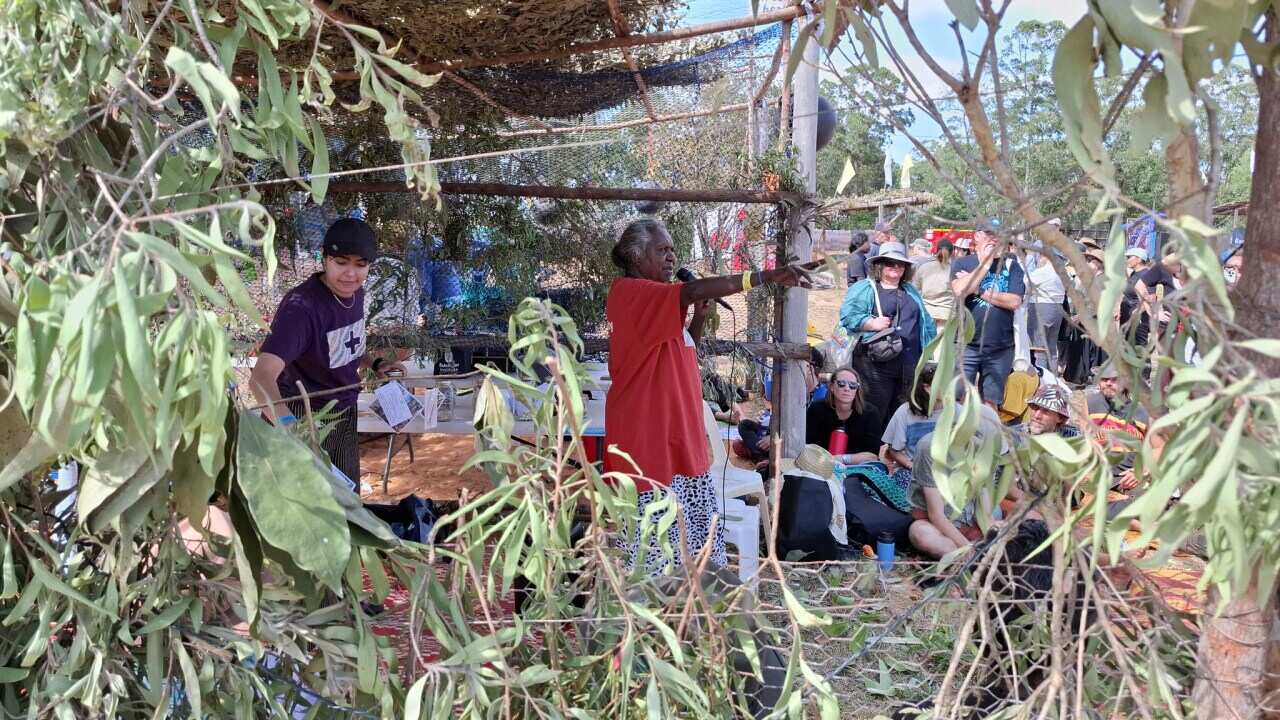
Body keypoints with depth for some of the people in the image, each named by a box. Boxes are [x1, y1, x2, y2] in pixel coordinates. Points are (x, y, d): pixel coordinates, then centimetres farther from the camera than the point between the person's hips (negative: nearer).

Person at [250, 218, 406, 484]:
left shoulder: (355, 293, -1)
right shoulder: (302, 306, -25)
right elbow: (262, 376, -38)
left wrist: (374, 363, 1)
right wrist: (287, 422, -56)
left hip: (344, 417, 7)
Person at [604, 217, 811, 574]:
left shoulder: (658, 306, 18)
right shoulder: (627, 292, -12)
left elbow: (683, 354, 24)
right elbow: (693, 291, -27)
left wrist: (699, 316, 6)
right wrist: (767, 276, -31)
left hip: (678, 437, 10)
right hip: (647, 439, -10)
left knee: (693, 537, 10)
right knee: (653, 542, -5)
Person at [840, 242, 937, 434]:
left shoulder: (911, 291, 24)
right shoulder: (864, 289, 3)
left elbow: (926, 322, 25)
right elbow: (847, 315, -9)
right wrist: (872, 323, -18)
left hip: (910, 366, 6)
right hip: (876, 363, -6)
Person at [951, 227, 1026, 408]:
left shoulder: (1011, 265, 5)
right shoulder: (962, 263, 4)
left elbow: (1014, 301, -7)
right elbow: (959, 291, -16)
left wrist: (977, 290, -9)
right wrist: (984, 264, -9)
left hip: (1000, 348, 1)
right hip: (967, 345, -1)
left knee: (990, 402, 8)